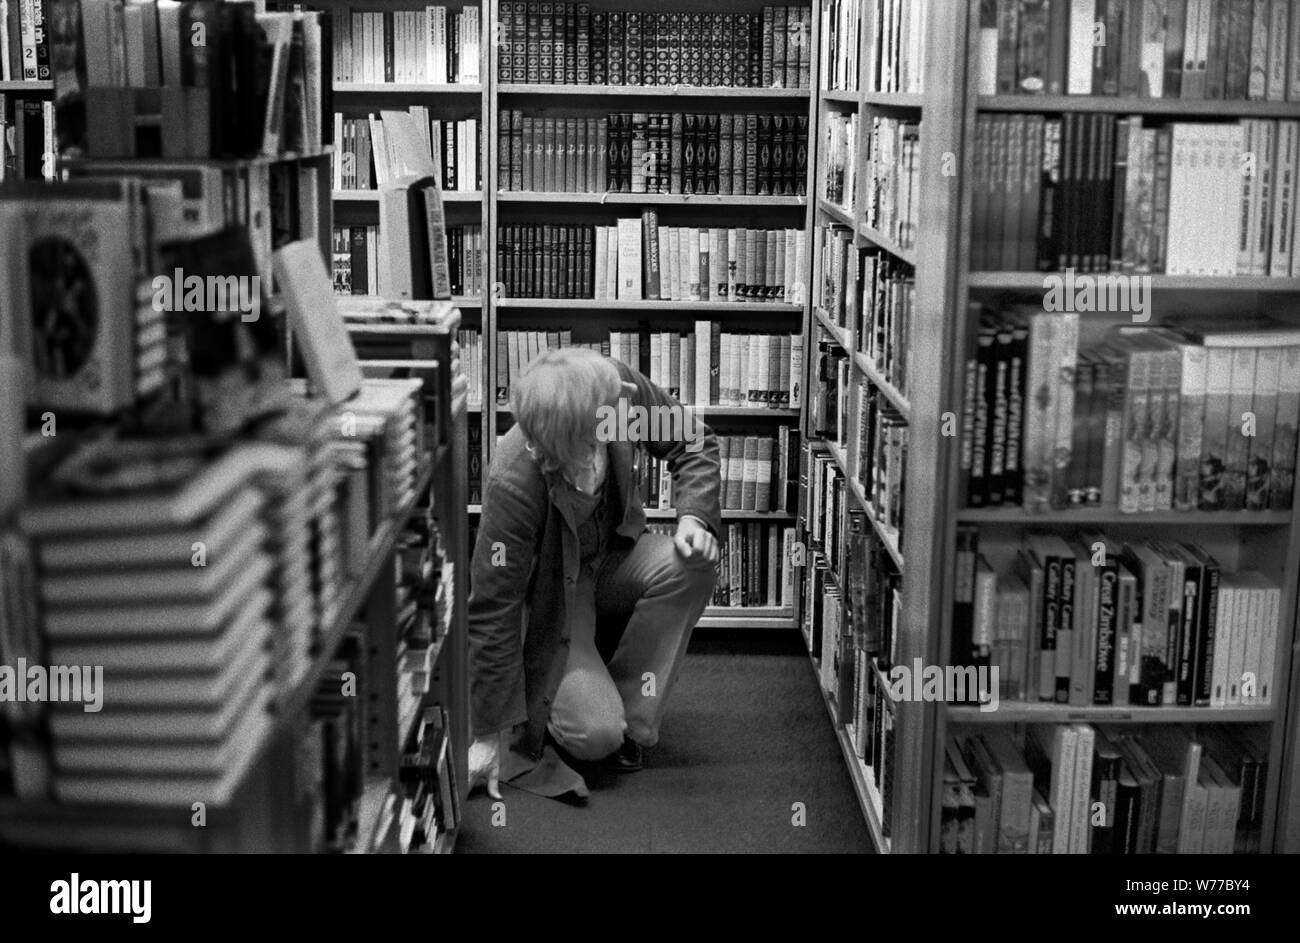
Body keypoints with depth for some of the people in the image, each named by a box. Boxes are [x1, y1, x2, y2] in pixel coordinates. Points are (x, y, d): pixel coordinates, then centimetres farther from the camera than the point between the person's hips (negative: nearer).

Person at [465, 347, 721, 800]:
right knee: (595, 735, -25)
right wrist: (489, 736, -24)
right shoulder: (511, 482, -34)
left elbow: (694, 442, -3)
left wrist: (694, 515, -23)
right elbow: (491, 610, -27)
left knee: (694, 564, -27)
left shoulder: (622, 387, -24)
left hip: (612, 561, 5)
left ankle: (630, 719, -10)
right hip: (551, 594, -5)